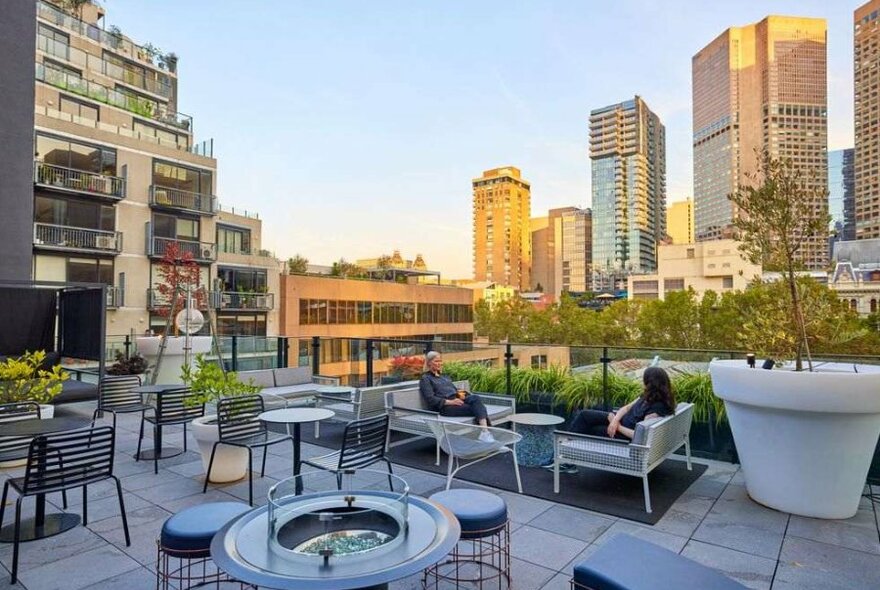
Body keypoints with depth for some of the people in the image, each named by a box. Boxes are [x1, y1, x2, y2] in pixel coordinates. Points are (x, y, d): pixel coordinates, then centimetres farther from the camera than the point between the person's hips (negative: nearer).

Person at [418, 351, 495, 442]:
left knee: (476, 398, -28)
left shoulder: (444, 377, 30)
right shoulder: (425, 379, 6)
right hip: (444, 406, -6)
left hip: (457, 400, 6)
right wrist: (450, 402, -19)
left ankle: (485, 431, -43)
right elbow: (430, 400, -7)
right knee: (475, 408, -28)